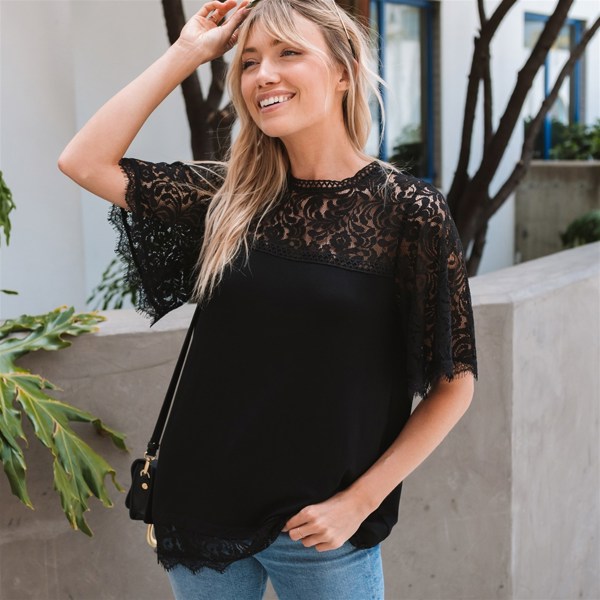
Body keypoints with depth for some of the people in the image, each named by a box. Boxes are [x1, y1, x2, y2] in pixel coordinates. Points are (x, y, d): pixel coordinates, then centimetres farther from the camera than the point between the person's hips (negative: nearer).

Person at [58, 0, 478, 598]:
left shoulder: (409, 212, -10)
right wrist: (187, 52, -2)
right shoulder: (231, 197, 1)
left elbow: (453, 383, -7)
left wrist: (358, 501, -11)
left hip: (319, 528, -3)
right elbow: (85, 161, -2)